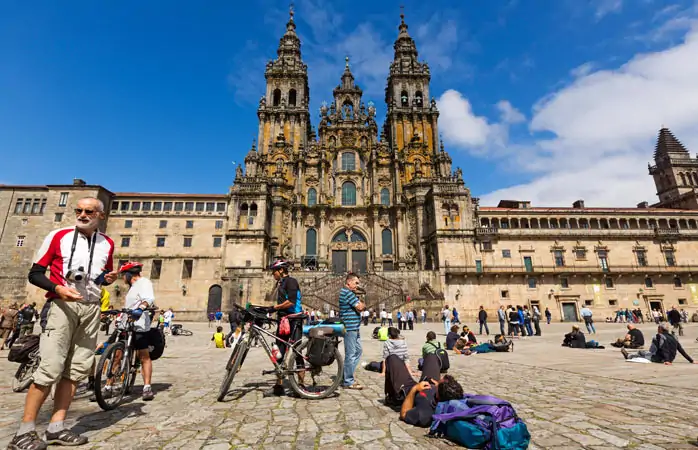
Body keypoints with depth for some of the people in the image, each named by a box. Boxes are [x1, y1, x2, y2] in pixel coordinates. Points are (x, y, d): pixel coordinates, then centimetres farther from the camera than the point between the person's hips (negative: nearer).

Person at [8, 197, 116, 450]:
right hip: (63, 305, -4)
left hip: (91, 309, 4)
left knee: (78, 369, 3)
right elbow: (35, 273, 1)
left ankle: (56, 428, 12)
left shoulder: (107, 244, 11)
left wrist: (109, 279, 0)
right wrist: (58, 288, -17)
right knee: (50, 368, -9)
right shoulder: (58, 236, 0)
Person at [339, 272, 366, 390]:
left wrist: (361, 305, -1)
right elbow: (360, 307, -19)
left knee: (358, 351, 17)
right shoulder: (347, 293, -16)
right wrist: (364, 304, 1)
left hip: (354, 328, 11)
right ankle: (348, 382, 8)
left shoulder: (346, 292, 19)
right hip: (350, 327, -11)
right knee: (350, 354, -3)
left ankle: (347, 377, 25)